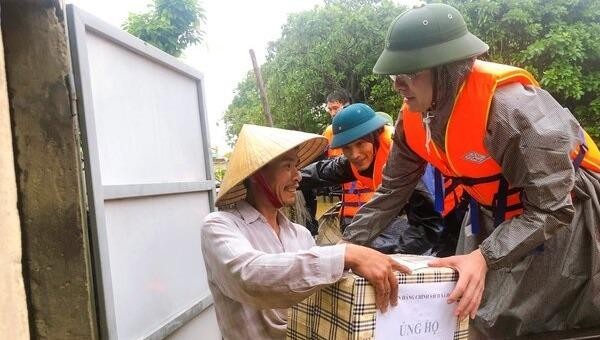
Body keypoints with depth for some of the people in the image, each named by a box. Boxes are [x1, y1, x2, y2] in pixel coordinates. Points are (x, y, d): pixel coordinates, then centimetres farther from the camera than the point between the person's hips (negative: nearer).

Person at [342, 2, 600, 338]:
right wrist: (347, 245, -10)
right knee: (466, 312, 7)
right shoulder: (414, 116, -11)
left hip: (563, 212, -6)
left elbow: (550, 208, -31)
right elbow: (392, 190, -4)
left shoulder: (511, 107, -35)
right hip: (494, 215, 6)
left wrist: (485, 257, -41)